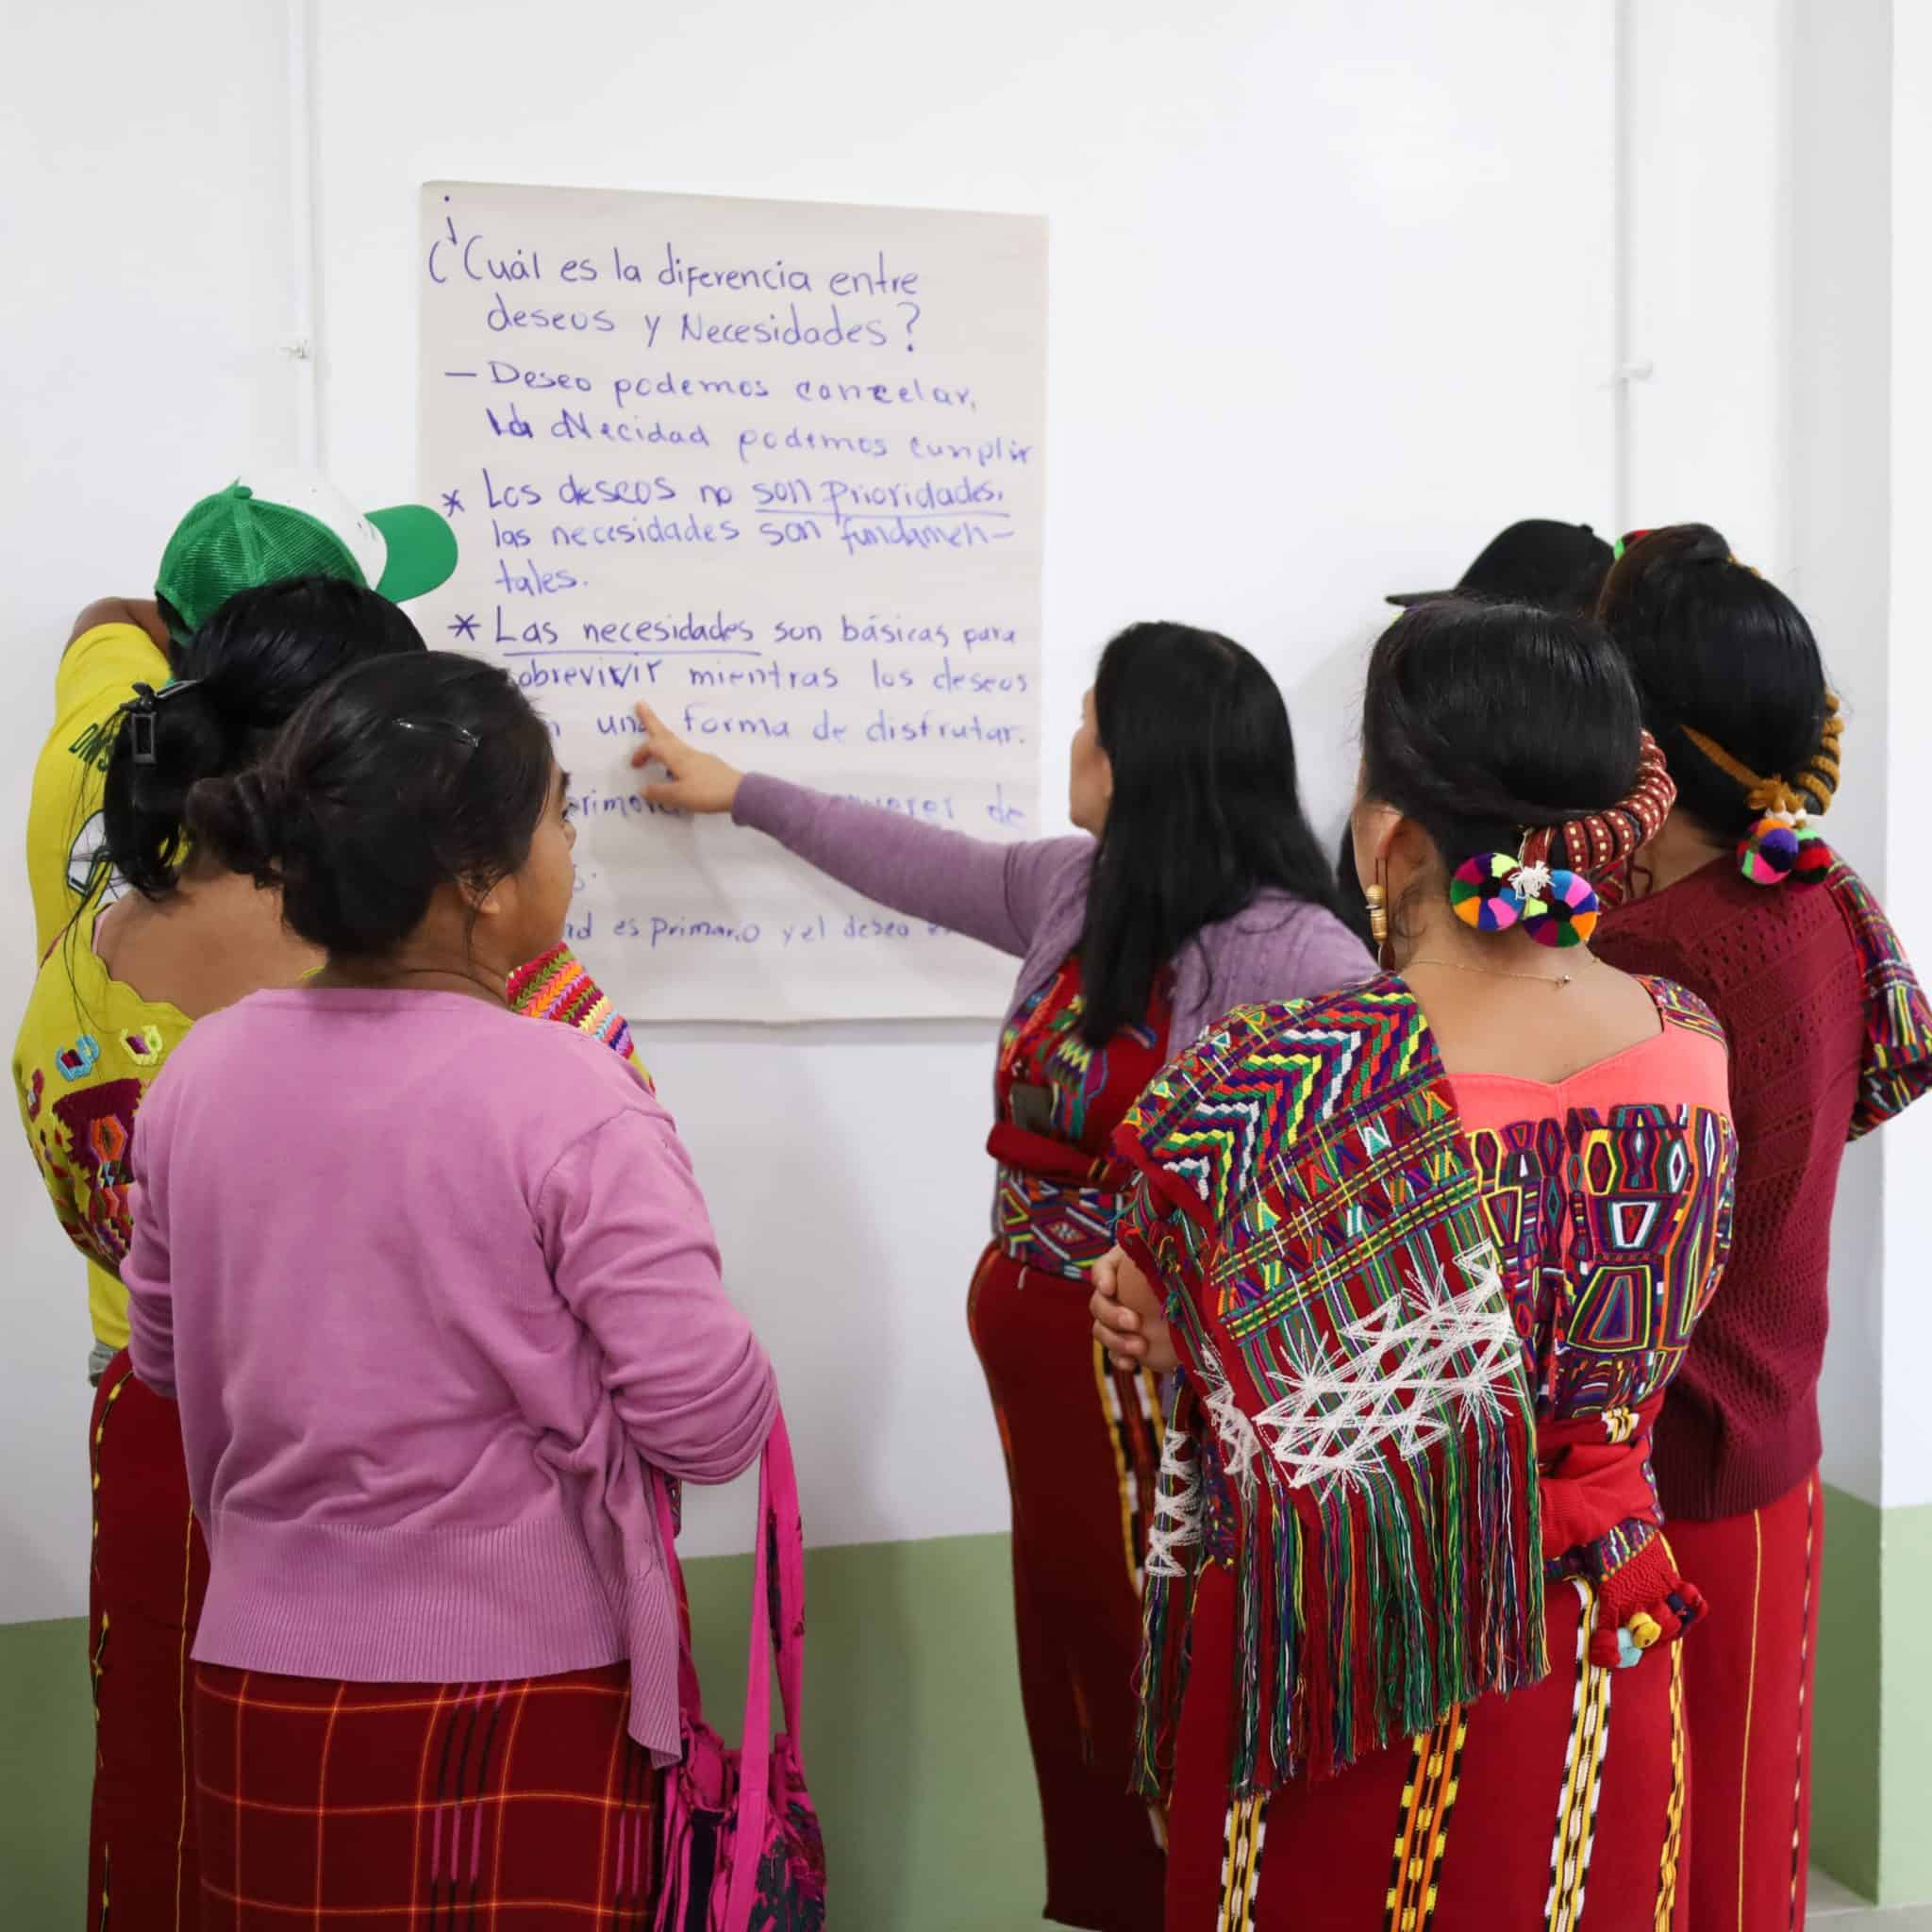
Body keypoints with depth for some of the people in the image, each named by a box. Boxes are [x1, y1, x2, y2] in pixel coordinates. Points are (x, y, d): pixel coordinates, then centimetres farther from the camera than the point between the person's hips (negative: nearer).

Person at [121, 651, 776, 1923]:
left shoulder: (198, 1073, -4)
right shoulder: (571, 1104, -21)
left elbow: (168, 1358, 11)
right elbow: (715, 1429, -18)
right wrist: (671, 1276, 0)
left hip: (264, 1691, 5)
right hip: (522, 1700, -5)